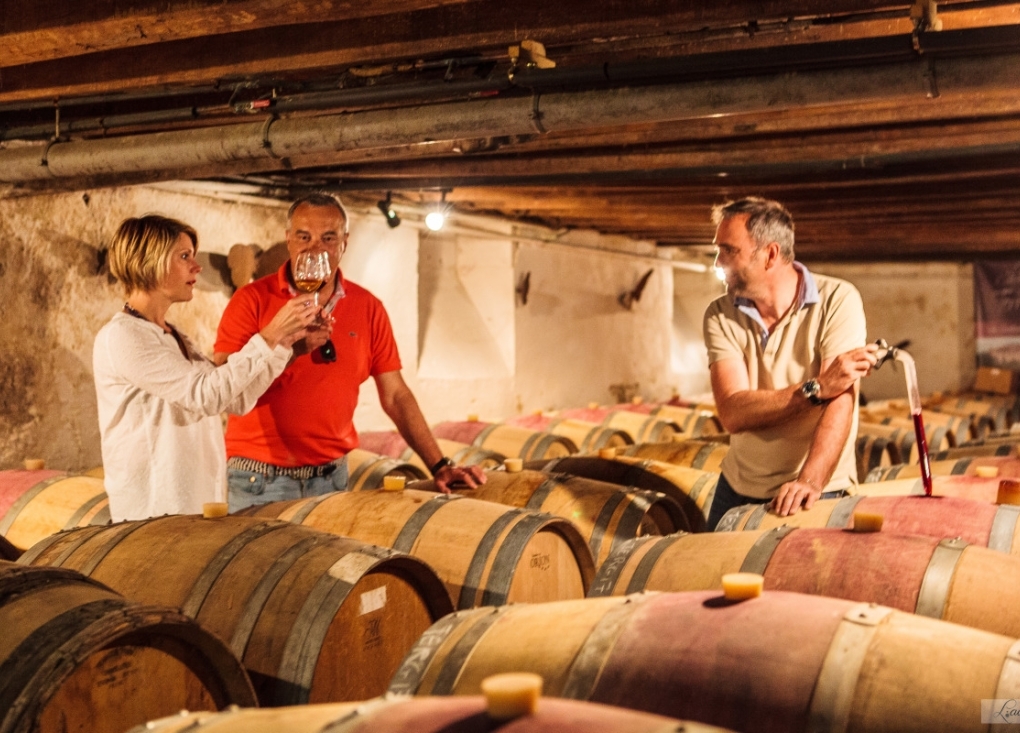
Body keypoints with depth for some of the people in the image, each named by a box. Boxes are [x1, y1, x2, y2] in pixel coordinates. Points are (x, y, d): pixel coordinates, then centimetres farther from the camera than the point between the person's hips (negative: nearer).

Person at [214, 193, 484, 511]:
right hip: (261, 481, -3)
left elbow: (395, 395, 4)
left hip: (332, 477, 3)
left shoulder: (368, 308, 3)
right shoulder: (252, 300, -7)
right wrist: (290, 348, -26)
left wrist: (440, 466, -3)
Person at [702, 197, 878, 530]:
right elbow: (732, 413, -19)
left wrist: (809, 482, -38)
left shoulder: (837, 300, -14)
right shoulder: (720, 316, -6)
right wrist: (817, 388, -31)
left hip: (819, 493, -3)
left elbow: (840, 402, -24)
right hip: (736, 490, 4)